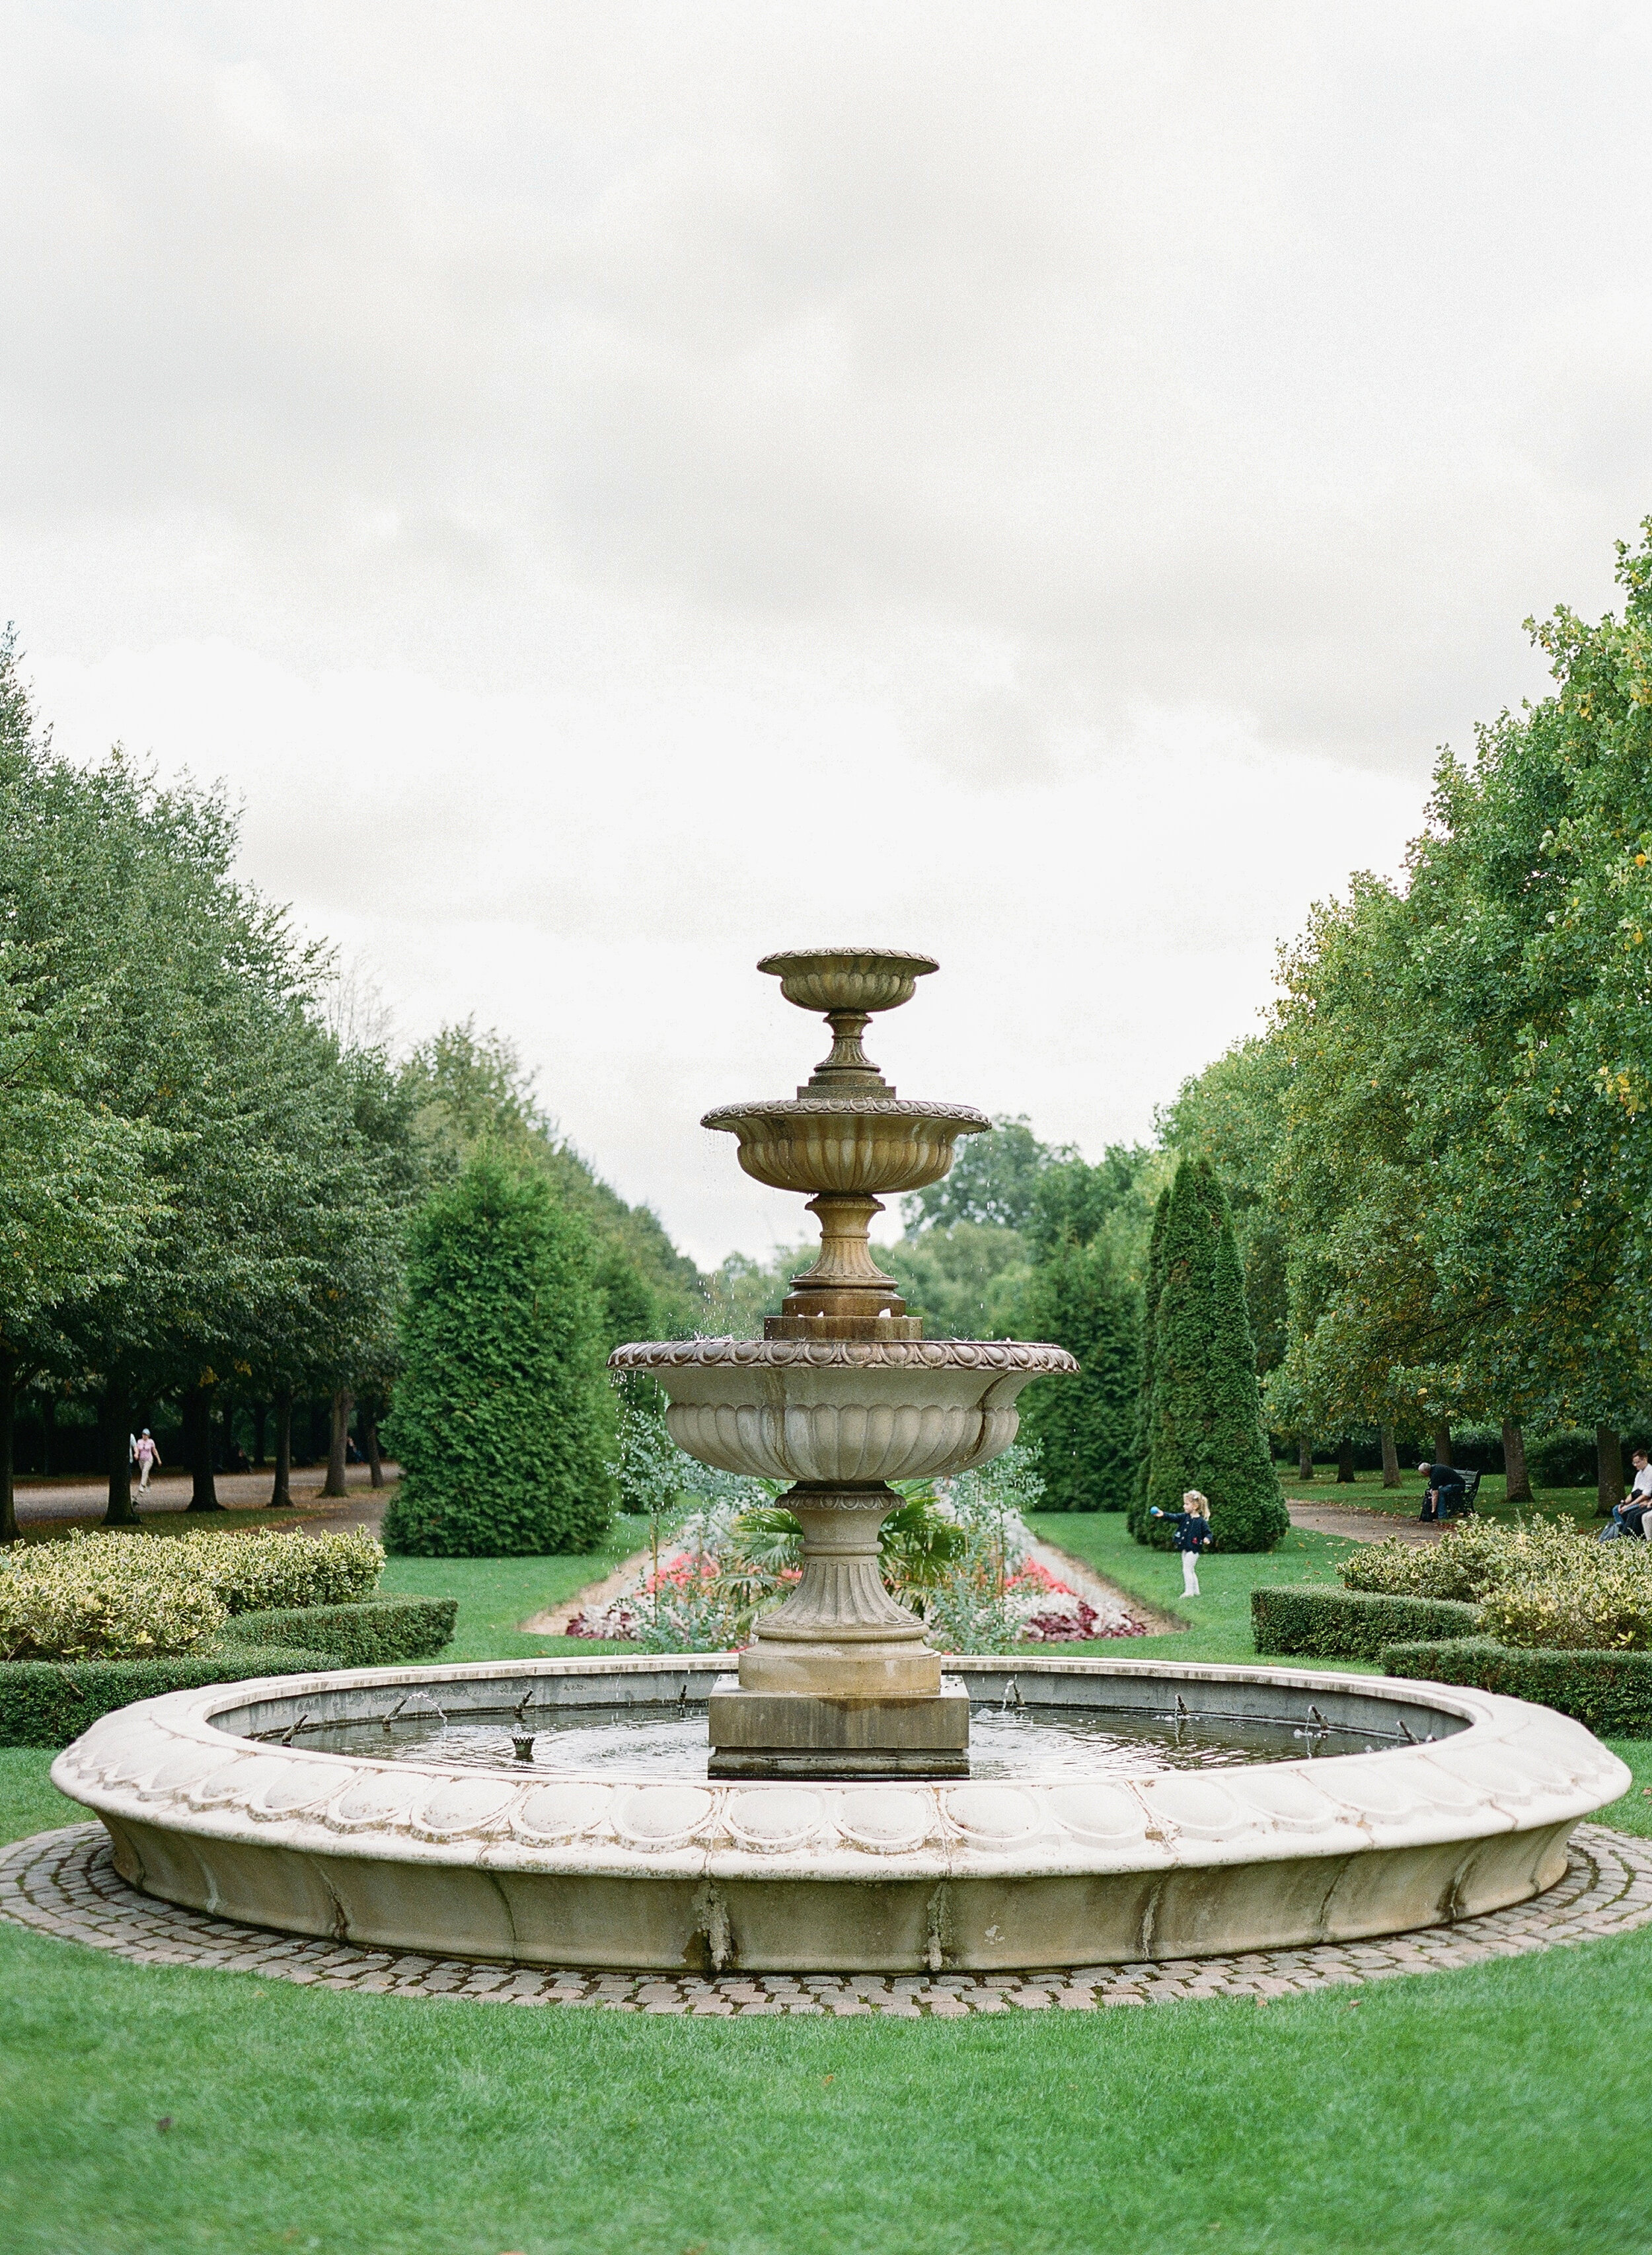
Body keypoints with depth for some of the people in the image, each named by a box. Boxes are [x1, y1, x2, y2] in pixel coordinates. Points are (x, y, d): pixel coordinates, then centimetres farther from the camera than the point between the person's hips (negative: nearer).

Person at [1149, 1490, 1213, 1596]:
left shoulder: (1201, 1521, -12)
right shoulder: (1184, 1517, 6)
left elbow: (1208, 1532, -8)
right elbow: (1174, 1517, -5)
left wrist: (1207, 1539, -29)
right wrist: (1163, 1515, -20)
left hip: (1193, 1549, -8)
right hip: (1185, 1549, 8)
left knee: (1187, 1569, -10)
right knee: (1191, 1571, 15)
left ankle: (1189, 1592, -6)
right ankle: (1196, 1591, 24)